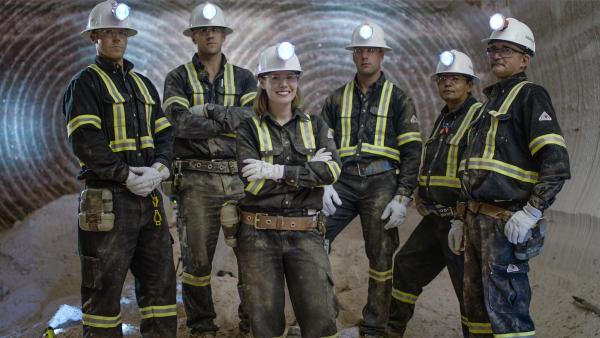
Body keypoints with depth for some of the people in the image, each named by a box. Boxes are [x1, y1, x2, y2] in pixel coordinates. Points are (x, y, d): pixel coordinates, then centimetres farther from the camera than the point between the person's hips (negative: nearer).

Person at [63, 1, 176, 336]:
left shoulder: (144, 85, 18)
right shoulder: (86, 83, -2)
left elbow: (164, 134, 13)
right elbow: (86, 141, -13)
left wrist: (159, 168, -6)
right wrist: (125, 176, -17)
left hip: (149, 195, 6)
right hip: (108, 198, -6)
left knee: (160, 280, 9)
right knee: (105, 286, 1)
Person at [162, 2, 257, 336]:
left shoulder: (244, 79, 11)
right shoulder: (178, 78, 5)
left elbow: (255, 119, -7)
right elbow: (181, 123, -12)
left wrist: (210, 111, -12)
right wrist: (230, 122, -9)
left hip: (240, 176, 2)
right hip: (196, 179, -2)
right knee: (197, 256, 4)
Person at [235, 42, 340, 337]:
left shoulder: (314, 125, 10)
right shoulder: (248, 128, 2)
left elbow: (332, 169, -6)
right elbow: (252, 182, -12)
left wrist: (278, 171, -15)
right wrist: (307, 169, -10)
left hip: (306, 233, 1)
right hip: (259, 234, -1)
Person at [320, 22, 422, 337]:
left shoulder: (398, 99, 5)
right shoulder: (337, 99, 14)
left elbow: (411, 151, 0)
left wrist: (402, 197, -8)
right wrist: (324, 184, -4)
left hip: (381, 183, -2)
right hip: (342, 182, 2)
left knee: (381, 257, 3)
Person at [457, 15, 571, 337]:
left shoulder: (530, 95, -5)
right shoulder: (490, 102, 21)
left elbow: (556, 162, -16)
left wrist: (531, 213, -21)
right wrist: (461, 219, 22)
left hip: (506, 222, -9)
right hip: (476, 219, 9)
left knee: (504, 308, -9)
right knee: (476, 304, 14)